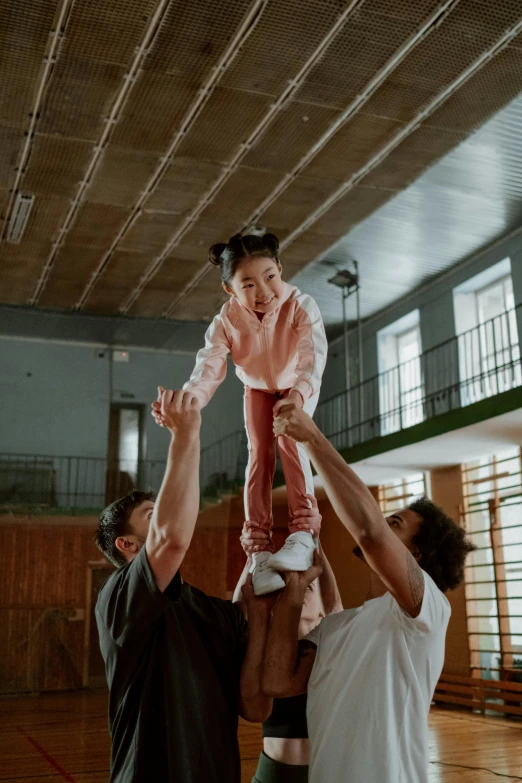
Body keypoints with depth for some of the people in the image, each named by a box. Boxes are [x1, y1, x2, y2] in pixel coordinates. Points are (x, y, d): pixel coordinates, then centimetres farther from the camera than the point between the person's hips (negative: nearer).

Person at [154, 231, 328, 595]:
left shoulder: (301, 306, -38)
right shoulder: (226, 321, -31)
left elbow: (313, 359, -49)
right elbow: (208, 369, -40)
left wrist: (297, 396, -71)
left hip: (299, 387, -2)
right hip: (258, 389, 2)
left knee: (290, 439, -25)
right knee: (259, 454, -10)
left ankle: (304, 534, -26)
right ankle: (258, 549, -10)